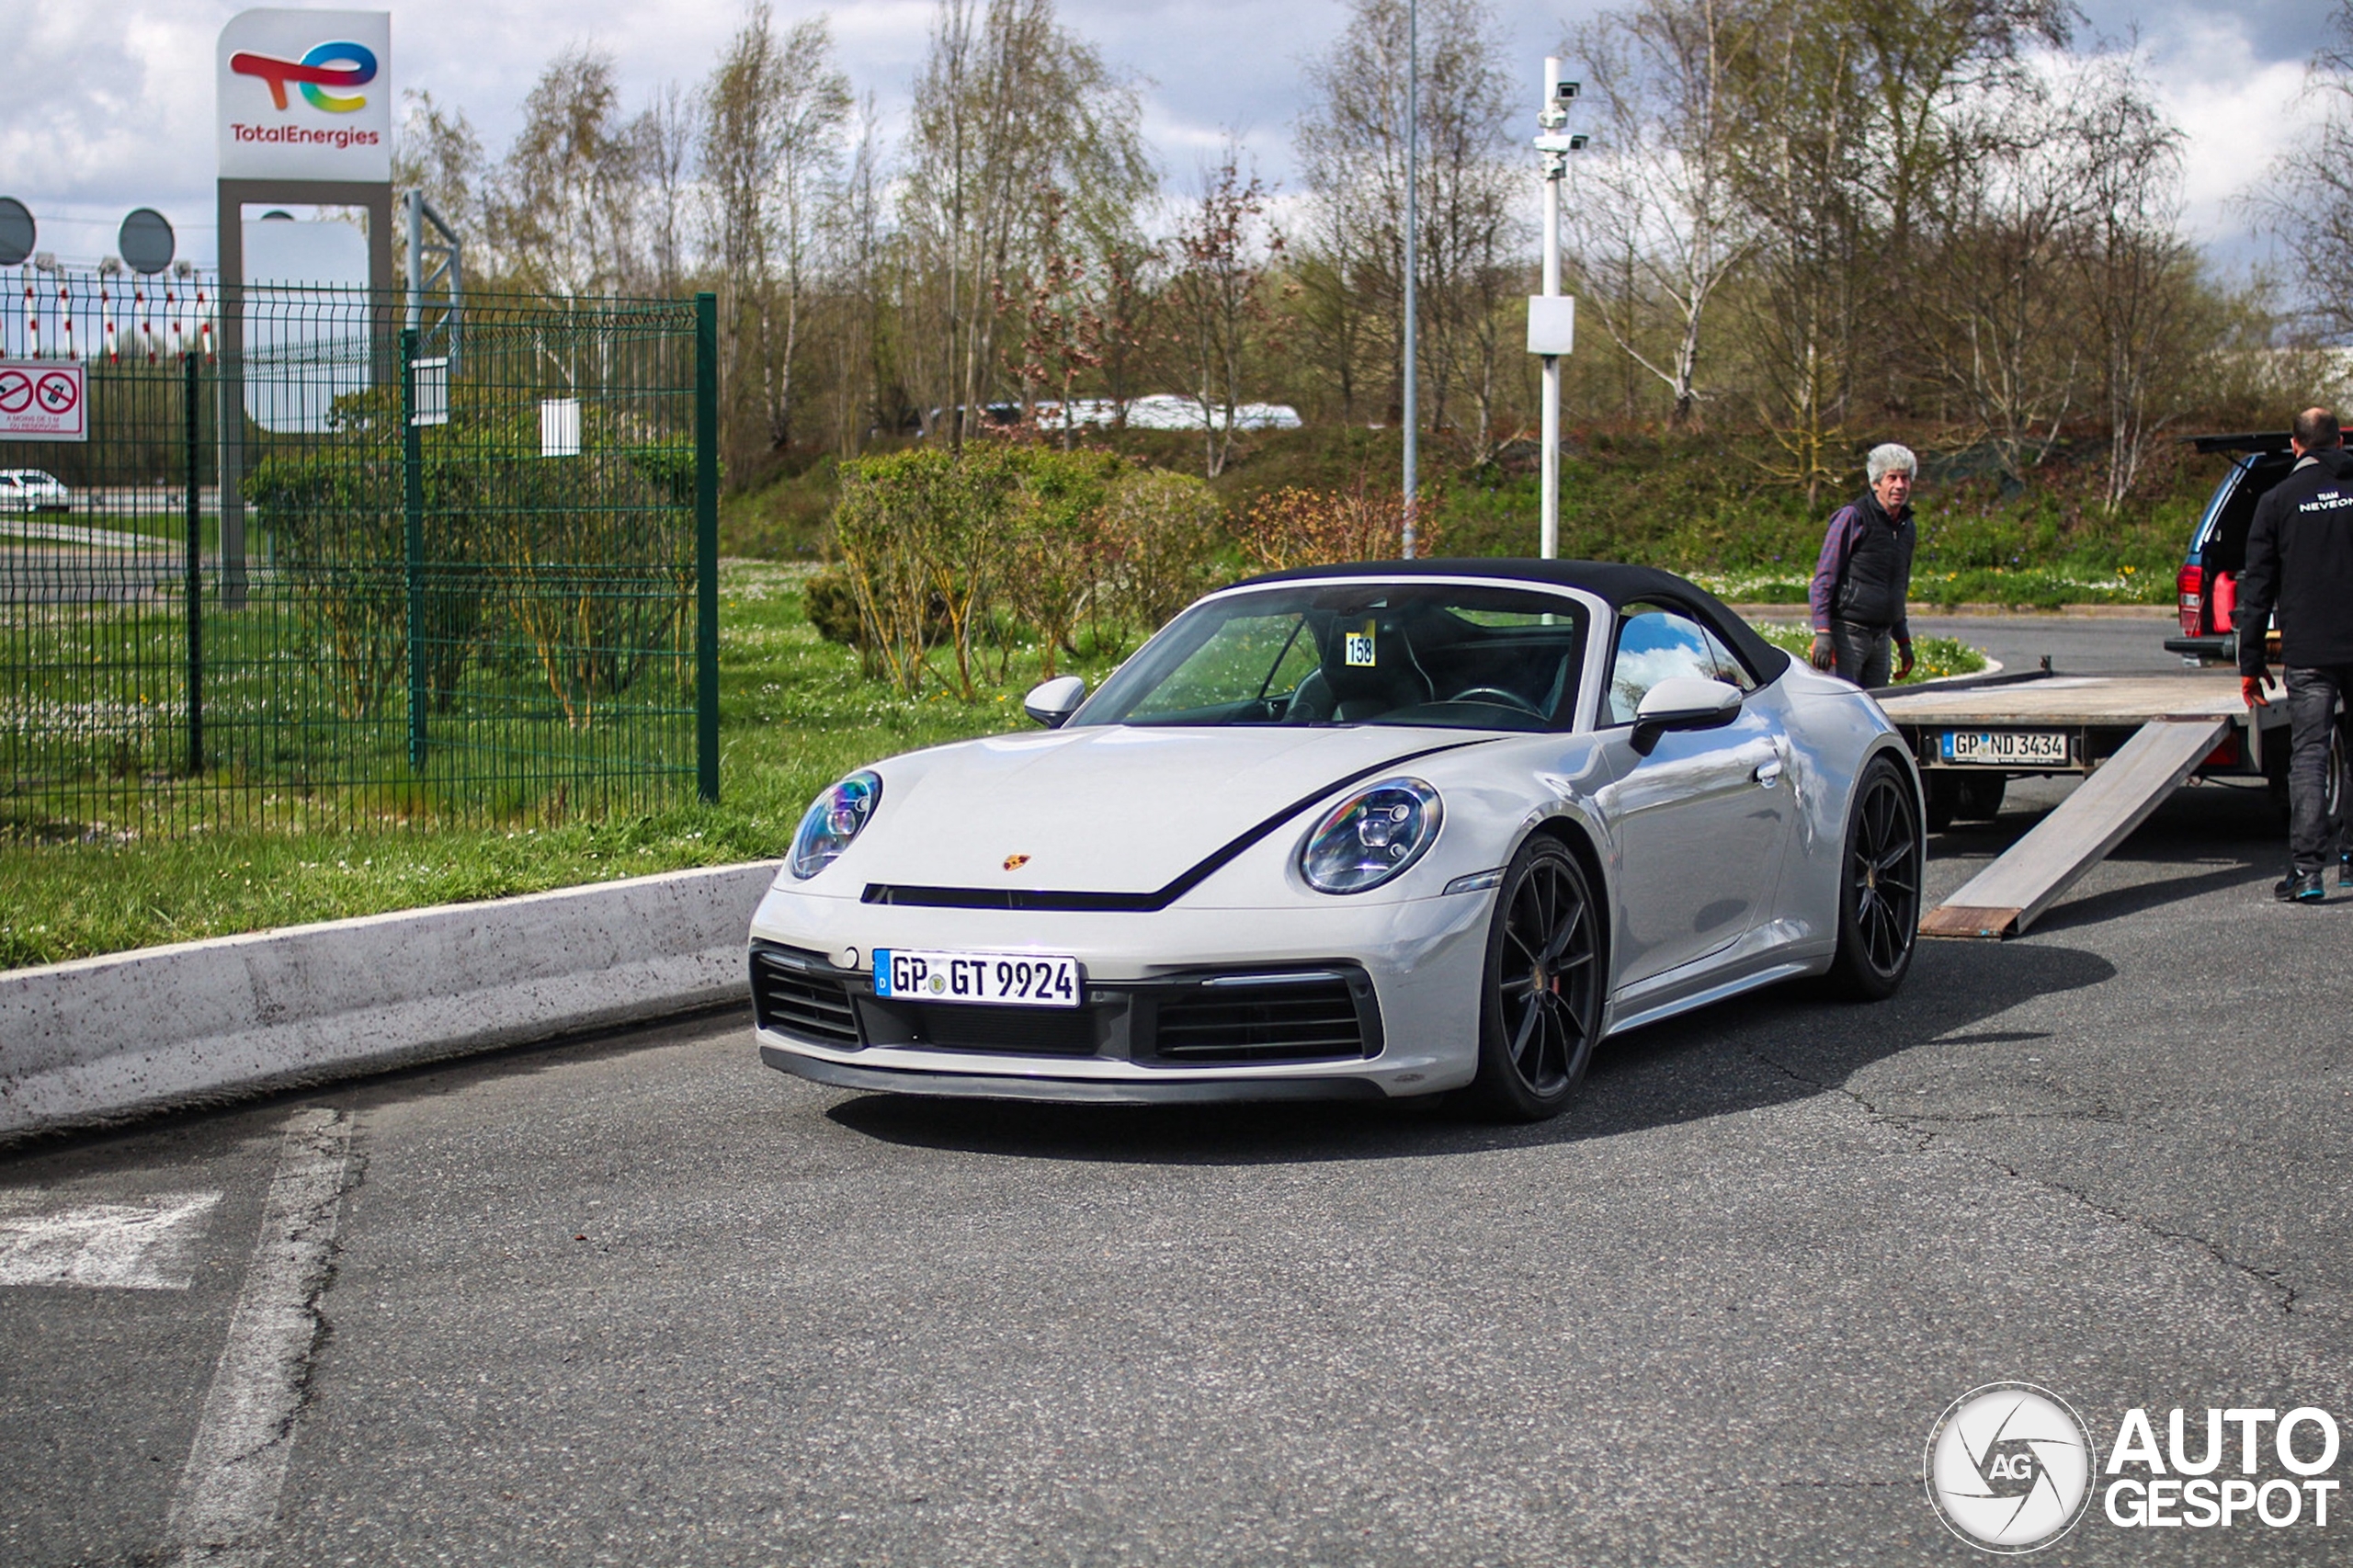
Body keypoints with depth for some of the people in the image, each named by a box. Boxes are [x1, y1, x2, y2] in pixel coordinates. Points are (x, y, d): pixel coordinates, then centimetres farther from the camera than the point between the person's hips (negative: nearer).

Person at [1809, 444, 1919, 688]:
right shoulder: (1853, 517, -6)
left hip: (1880, 638, 7)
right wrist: (1822, 632, -18)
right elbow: (1824, 578, -9)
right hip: (1847, 633, -7)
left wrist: (1903, 640, 22)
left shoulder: (1906, 527, 16)